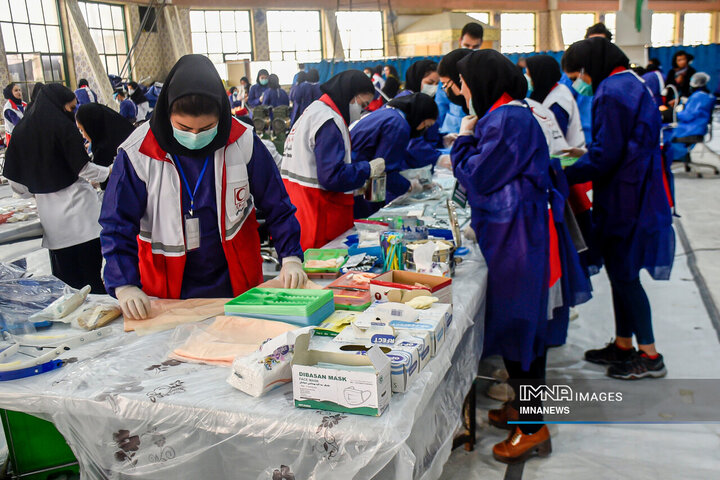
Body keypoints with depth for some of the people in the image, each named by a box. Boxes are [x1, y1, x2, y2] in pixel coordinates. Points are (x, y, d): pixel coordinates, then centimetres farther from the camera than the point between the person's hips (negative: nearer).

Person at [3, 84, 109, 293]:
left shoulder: (20, 132, 7)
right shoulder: (63, 127, -9)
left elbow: (18, 185, 9)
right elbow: (84, 169, -8)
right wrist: (108, 172, 9)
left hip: (49, 212, 5)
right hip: (78, 208, -5)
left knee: (64, 278, 10)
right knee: (90, 276, 1)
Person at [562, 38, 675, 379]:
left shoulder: (612, 93, -18)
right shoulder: (631, 83, 13)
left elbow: (605, 156, -20)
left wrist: (562, 175, -12)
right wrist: (585, 156, 17)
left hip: (623, 197, -10)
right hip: (635, 193, 10)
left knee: (623, 274, 0)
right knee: (620, 272, 16)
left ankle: (649, 355, 12)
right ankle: (623, 345, 27)